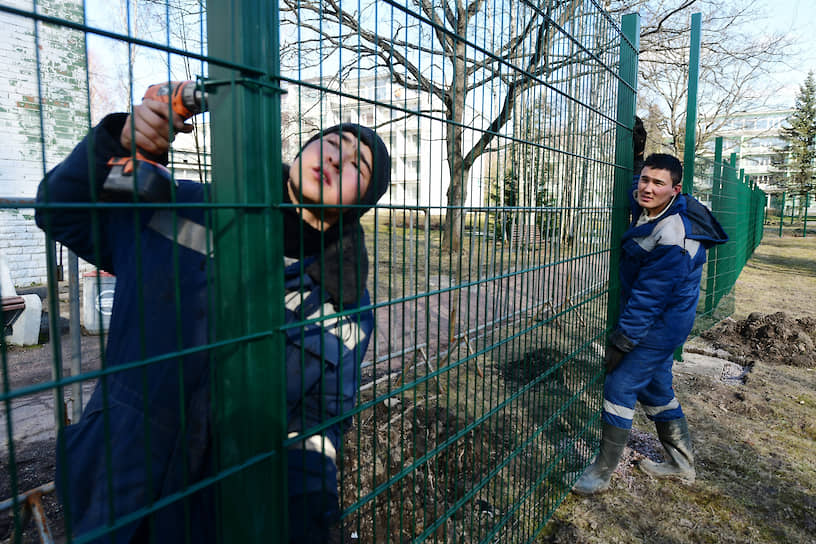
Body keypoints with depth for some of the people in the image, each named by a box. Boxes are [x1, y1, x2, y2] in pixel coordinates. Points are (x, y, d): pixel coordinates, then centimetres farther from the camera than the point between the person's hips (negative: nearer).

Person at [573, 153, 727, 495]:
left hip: (659, 328, -10)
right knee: (655, 390, 20)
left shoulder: (671, 239, -28)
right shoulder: (649, 210, 1)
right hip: (659, 323, 10)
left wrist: (622, 341, -21)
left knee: (619, 387, -5)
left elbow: (648, 297, -26)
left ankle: (602, 472, 9)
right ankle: (681, 464, 38)